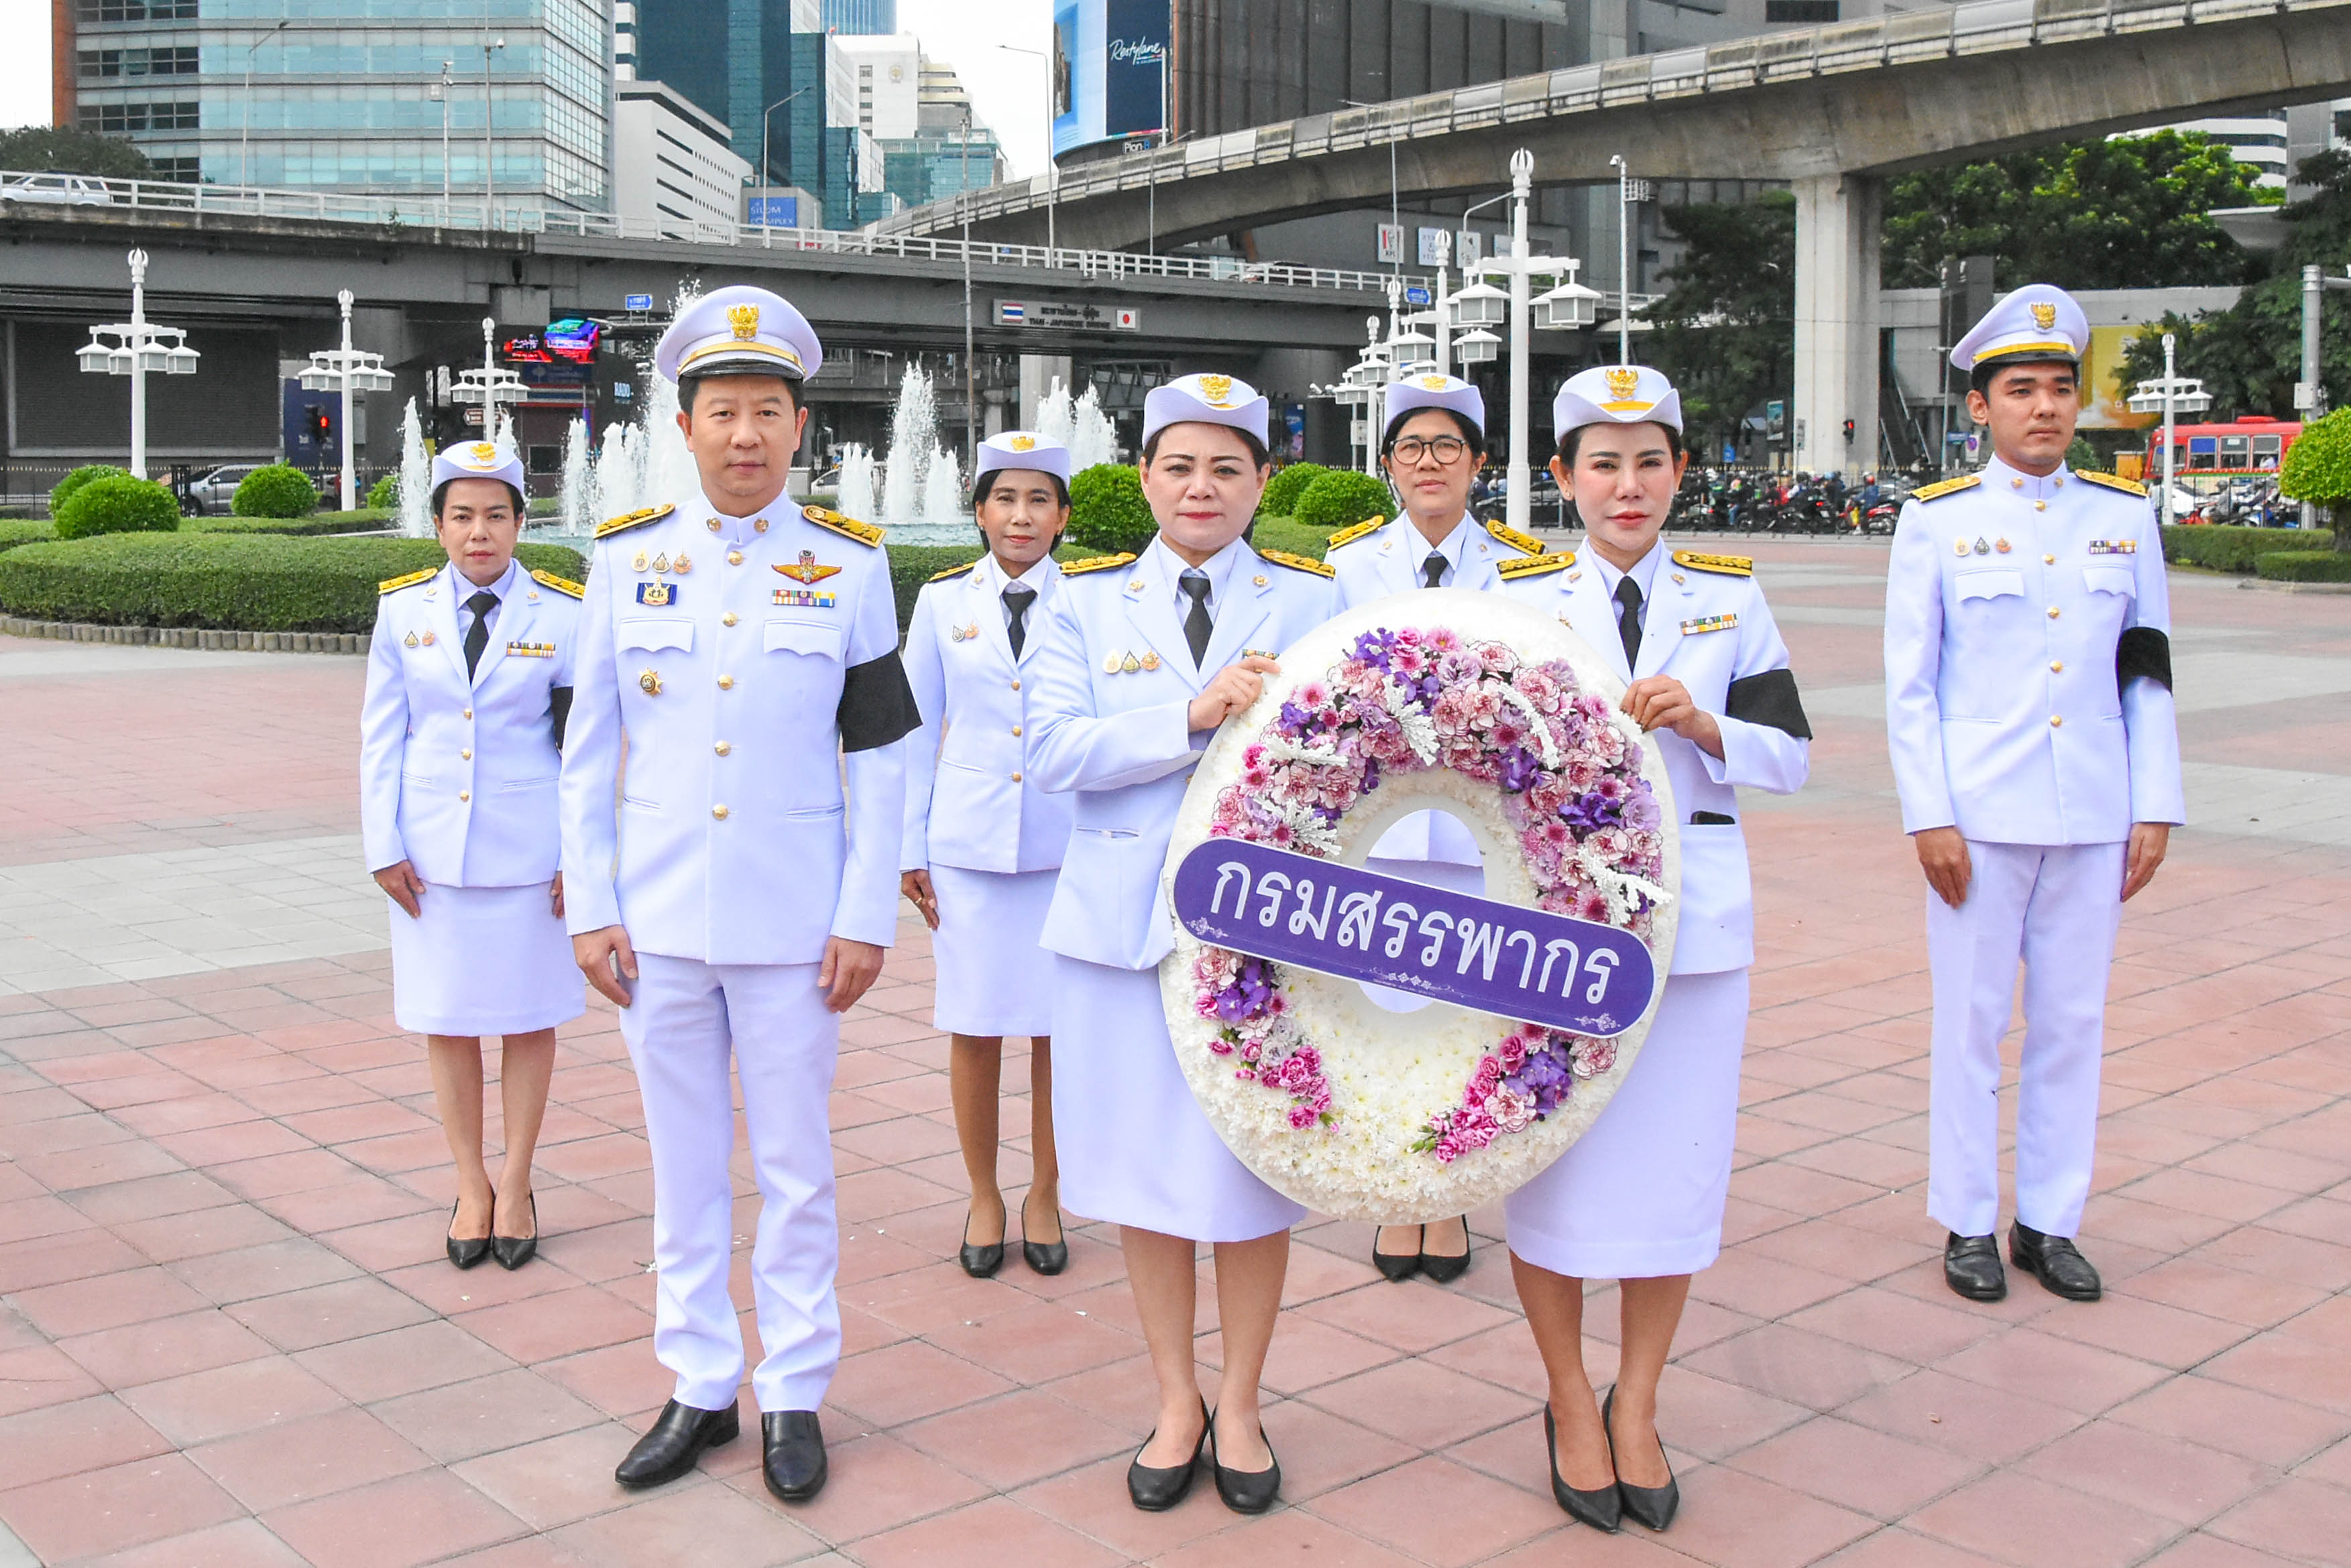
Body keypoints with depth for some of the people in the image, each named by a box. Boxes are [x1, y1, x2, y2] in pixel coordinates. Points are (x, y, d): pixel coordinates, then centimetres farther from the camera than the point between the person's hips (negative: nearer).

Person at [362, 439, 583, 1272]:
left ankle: (515, 1186, 21)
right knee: (446, 1019, 8)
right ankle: (470, 1185, 22)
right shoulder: (403, 610, 3)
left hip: (530, 850, -2)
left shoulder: (562, 615, -3)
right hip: (432, 851, 2)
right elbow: (381, 737, 6)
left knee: (528, 1016, 6)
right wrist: (384, 847, 0)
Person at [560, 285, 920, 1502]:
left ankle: (794, 1393, 22)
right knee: (683, 1164, 12)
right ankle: (699, 1387, 26)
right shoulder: (627, 557, 3)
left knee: (794, 1166, 8)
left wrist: (866, 919, -5)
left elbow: (880, 757, 0)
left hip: (792, 923, -2)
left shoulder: (850, 565, -1)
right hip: (658, 920, 2)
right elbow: (590, 750, 6)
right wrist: (589, 907, 1)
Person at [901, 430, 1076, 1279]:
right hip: (967, 845, 1)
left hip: (1066, 847, -1)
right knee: (974, 1029, 5)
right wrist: (909, 848, 6)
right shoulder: (942, 601, 6)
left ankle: (1044, 1196, 21)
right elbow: (916, 727, 9)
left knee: (1059, 1029, 3)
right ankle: (984, 1198, 21)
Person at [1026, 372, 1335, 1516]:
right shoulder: (1088, 600, 6)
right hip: (1125, 920, 1)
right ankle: (1176, 1400, 27)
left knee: (1254, 1170, 5)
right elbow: (1054, 749, -8)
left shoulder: (1311, 600, 6)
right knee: (1143, 1169, 8)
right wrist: (1196, 715, -18)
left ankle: (1239, 1405, 25)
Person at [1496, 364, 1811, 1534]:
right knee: (1551, 1161, 4)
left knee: (1676, 1162, 6)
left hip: (1693, 920, 2)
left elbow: (1793, 755, 4)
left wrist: (1702, 726, -13)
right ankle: (1569, 1404, 25)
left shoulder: (1730, 596, 6)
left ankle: (1636, 1406, 26)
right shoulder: (1518, 598, 2)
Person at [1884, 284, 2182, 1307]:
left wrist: (2155, 809, 3)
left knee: (2074, 1022, 9)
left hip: (2095, 821, 3)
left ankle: (2050, 1222, 21)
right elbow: (1909, 685, -2)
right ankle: (1969, 1223, 18)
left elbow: (2150, 675, 9)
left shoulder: (2125, 516, 7)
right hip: (1979, 817, -3)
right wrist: (1929, 818, -8)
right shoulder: (1936, 521, -1)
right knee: (1972, 1021, 4)